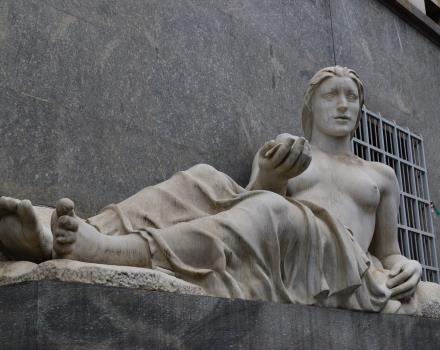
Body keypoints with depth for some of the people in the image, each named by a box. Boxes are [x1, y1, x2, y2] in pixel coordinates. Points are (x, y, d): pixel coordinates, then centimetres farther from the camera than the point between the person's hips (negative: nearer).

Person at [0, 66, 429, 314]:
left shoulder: (381, 175, 28)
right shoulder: (276, 151, 26)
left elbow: (388, 254, 27)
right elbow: (248, 203, 7)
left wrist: (405, 266, 2)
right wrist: (268, 179, -16)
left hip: (345, 276, -1)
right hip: (277, 266, 1)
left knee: (274, 212, -36)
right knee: (204, 182, -27)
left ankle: (111, 251, -51)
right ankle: (54, 239, -46)